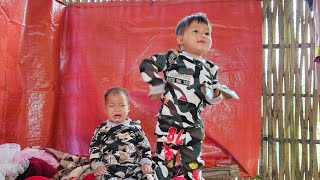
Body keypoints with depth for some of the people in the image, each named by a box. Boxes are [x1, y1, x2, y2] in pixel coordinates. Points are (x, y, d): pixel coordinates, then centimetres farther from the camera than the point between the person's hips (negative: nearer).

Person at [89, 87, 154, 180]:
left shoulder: (135, 127, 6)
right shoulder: (101, 129, 6)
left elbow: (144, 147, 10)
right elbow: (94, 148, 9)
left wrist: (146, 163, -1)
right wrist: (97, 165, -3)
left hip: (133, 167, 1)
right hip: (109, 169, 0)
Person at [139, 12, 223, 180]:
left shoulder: (210, 69, 9)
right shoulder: (173, 57, -7)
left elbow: (211, 98, 18)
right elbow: (145, 65, -9)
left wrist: (215, 95, -4)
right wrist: (157, 86, -10)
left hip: (194, 127, 5)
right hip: (169, 123, -5)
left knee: (194, 166, 15)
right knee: (164, 161, 5)